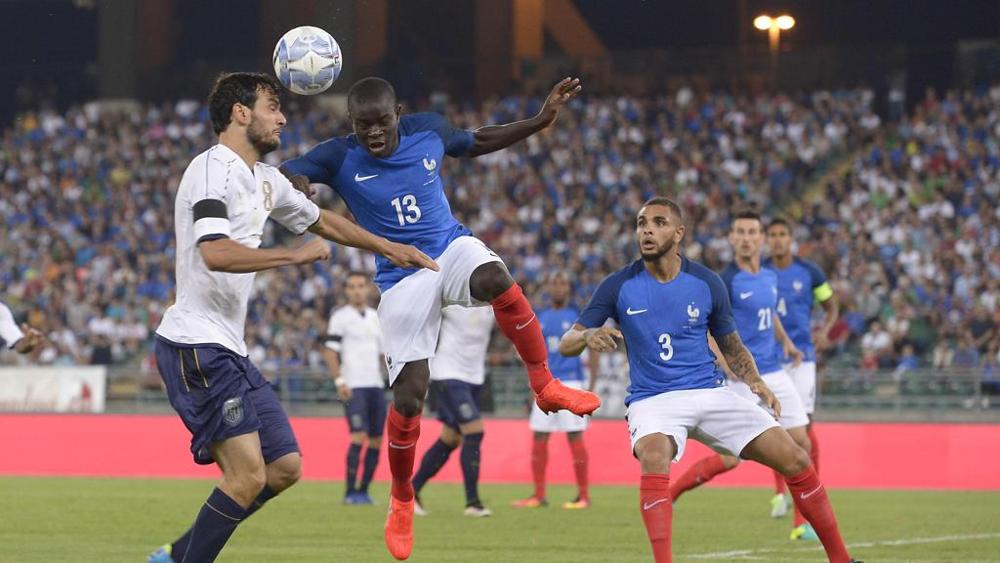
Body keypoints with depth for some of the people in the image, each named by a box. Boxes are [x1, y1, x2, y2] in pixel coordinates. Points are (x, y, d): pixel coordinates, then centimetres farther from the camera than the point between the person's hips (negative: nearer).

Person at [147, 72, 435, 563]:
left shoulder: (265, 179, 18)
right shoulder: (214, 169, -12)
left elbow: (320, 219, 36)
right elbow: (215, 253, -27)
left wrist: (390, 249, 36)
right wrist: (296, 255, -19)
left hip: (227, 351, 10)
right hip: (196, 345, -10)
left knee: (285, 467, 8)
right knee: (249, 476, -17)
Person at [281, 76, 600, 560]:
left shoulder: (428, 131, -4)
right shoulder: (338, 158, -12)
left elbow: (478, 142, 16)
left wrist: (541, 120, 10)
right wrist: (294, 187, -45)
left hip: (452, 248, 1)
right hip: (402, 279, -1)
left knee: (495, 279, -37)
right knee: (408, 397, -7)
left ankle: (545, 387, -19)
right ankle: (401, 501, 18)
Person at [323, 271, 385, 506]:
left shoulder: (377, 318, 16)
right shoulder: (340, 317, -1)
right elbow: (330, 352, -5)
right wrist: (339, 381, -15)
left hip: (376, 385, 6)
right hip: (353, 386, -6)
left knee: (376, 440, 4)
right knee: (359, 436, -15)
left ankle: (363, 490, 13)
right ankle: (351, 492, -11)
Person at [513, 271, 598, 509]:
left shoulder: (579, 316, -2)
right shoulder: (540, 317, 11)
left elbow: (594, 349, -3)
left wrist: (592, 385, -9)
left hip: (571, 382, -5)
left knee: (575, 437, -6)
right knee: (538, 438, 4)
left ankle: (583, 495, -1)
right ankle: (539, 495, 11)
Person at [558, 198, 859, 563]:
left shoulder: (707, 284, 1)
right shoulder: (619, 286, -4)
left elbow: (732, 346, 13)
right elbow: (566, 344, -3)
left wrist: (755, 382, -6)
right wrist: (589, 336, -26)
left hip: (710, 393, 2)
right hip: (652, 400, -2)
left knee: (795, 460, -6)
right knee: (654, 458, -37)